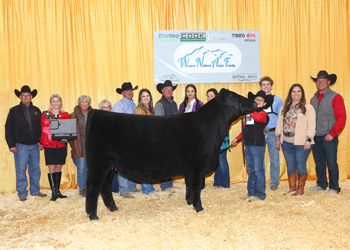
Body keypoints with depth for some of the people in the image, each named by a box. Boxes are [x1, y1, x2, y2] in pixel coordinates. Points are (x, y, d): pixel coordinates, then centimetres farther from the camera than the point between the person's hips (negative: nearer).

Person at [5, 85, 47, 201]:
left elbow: (41, 128, 14)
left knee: (35, 169, 9)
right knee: (21, 170, -1)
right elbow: (8, 129, 1)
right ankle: (22, 193, 9)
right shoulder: (14, 111, 2)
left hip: (34, 145, 3)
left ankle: (35, 191, 21)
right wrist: (11, 144, -7)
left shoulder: (36, 111, 11)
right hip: (20, 145, -3)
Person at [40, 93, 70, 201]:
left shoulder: (65, 115, 8)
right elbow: (43, 129, 4)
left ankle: (57, 190, 16)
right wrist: (42, 143, -7)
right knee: (52, 168, -4)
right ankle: (54, 192, 0)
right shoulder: (45, 114, 4)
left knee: (59, 167, 8)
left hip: (61, 145, 2)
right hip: (49, 145, -2)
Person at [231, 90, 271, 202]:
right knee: (250, 170, 12)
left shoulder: (263, 113, -4)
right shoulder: (248, 113, 17)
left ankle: (260, 194, 3)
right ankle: (251, 193, 20)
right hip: (248, 145, 7)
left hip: (258, 145, -7)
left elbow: (256, 117, -28)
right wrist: (237, 138, 22)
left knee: (258, 170, -4)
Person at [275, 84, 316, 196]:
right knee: (290, 164, 8)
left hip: (301, 143, -5)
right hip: (287, 142, 5)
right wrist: (278, 138, 11)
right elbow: (279, 124, 17)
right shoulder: (285, 108, 15)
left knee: (301, 165, 0)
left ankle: (300, 189, 12)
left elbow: (311, 126, -5)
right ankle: (292, 188, 18)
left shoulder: (308, 107, 0)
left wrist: (308, 140, -13)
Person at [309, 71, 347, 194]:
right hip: (315, 137, 6)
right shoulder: (313, 99, 15)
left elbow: (341, 118, -9)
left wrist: (332, 134, -14)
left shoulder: (335, 97, -4)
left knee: (331, 163, -1)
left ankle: (334, 187, 10)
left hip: (329, 138, -5)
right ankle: (321, 184, 26)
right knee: (319, 162, 13)